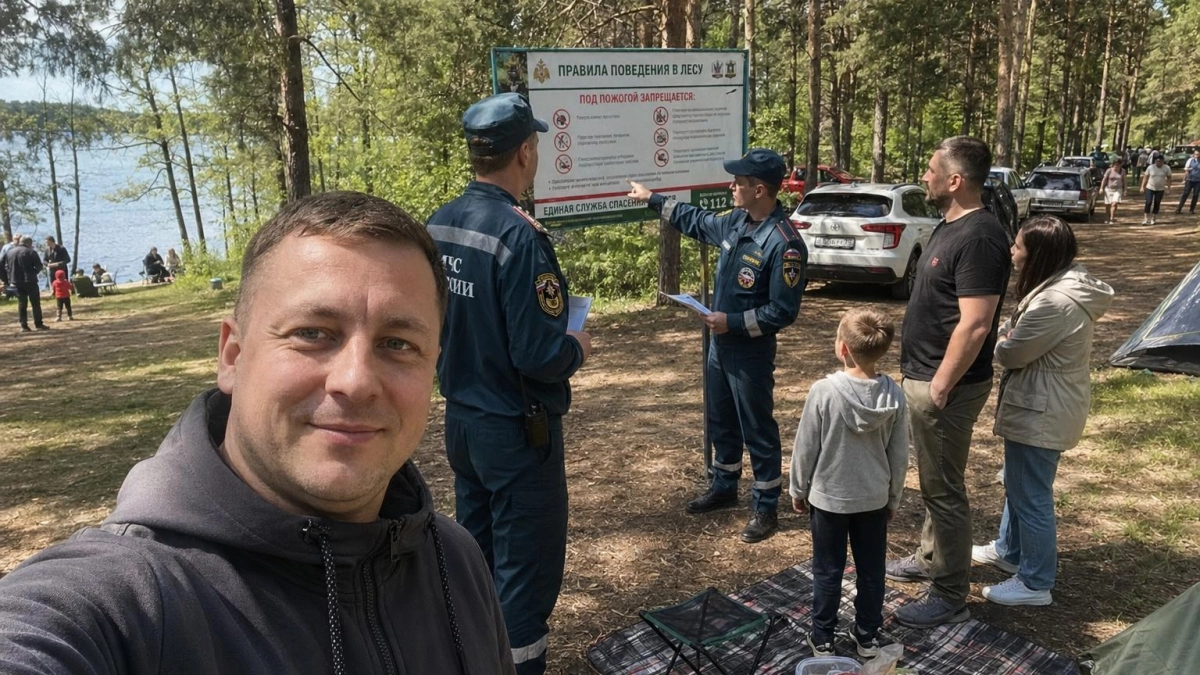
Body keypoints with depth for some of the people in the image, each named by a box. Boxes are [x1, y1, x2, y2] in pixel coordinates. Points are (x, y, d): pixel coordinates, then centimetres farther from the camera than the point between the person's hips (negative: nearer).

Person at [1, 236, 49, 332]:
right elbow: (39, 266, -11)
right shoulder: (31, 252, -6)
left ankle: (24, 326, 7)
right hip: (30, 281, -5)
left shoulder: (9, 252, 12)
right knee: (35, 303, 1)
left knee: (22, 304, 9)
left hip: (16, 282, 5)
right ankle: (38, 324, 1)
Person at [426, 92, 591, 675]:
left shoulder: (437, 225, 0)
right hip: (516, 430, -8)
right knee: (526, 568, 7)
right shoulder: (520, 237, -24)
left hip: (460, 421, 8)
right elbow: (538, 356, -26)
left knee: (475, 554, 23)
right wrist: (578, 349, -5)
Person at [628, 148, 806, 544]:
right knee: (720, 422, 21)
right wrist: (652, 199, 23)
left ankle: (766, 509, 18)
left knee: (758, 430, 4)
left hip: (752, 352, -9)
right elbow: (697, 222, 22)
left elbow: (782, 312, -23)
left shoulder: (785, 244, -24)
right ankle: (723, 488, 39)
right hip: (721, 344, 9)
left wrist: (734, 323, -22)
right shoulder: (737, 222, 2)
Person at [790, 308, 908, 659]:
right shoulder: (894, 395, -11)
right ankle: (868, 637, 31)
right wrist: (893, 497, 13)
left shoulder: (824, 391, -21)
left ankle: (822, 639, 24)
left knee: (827, 572, 12)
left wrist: (798, 490, 3)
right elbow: (899, 455, -2)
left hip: (828, 497, -2)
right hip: (874, 499, 3)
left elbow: (805, 448, -12)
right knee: (871, 570, 17)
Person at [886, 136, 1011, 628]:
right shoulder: (952, 226, 10)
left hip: (945, 385, -10)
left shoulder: (979, 237, -22)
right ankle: (930, 559, 39)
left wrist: (940, 387, -22)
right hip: (923, 376, 10)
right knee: (933, 481, 22)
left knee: (944, 489, 0)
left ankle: (949, 597, 13)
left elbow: (974, 325, -26)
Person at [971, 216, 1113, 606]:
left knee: (1031, 494, 2)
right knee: (1018, 483, 24)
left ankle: (1035, 584, 15)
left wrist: (1002, 337, 1)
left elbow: (1010, 353, -18)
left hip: (1042, 413, -11)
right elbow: (1025, 339, 16)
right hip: (1041, 406, 11)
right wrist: (1010, 334, -2)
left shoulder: (1055, 302, -28)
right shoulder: (1067, 284, 6)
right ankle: (1008, 551, 42)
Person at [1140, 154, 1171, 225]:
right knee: (1148, 203, -10)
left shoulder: (1167, 168, -4)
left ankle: (1153, 219, 18)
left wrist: (1168, 188, 0)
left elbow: (1169, 178, 4)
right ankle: (1145, 219, -8)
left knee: (1157, 204, 6)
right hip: (1150, 188, -1)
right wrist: (1142, 187, -2)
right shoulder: (1150, 167, -6)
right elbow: (1145, 177, 0)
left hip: (1160, 189, 1)